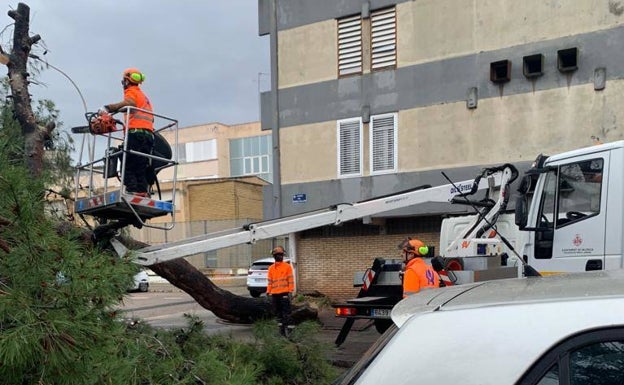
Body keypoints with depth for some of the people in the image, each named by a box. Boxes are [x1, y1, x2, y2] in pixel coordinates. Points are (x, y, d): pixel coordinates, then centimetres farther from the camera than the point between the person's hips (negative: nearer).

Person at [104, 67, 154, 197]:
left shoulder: (131, 91, 8)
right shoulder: (144, 96, 33)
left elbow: (129, 103, -17)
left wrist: (110, 107, -15)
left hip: (136, 132, -8)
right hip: (149, 134, 8)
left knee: (128, 166, -11)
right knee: (141, 168, 6)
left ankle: (132, 190, -22)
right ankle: (143, 193, -4)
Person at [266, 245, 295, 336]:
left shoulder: (287, 266, 0)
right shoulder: (271, 268, 10)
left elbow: (291, 279, -2)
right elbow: (269, 281, 11)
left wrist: (290, 291, -7)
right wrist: (268, 292, 6)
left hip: (284, 293, -4)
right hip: (275, 294, 4)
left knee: (286, 311, -8)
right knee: (278, 311, 11)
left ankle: (288, 326, -5)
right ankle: (281, 326, 21)